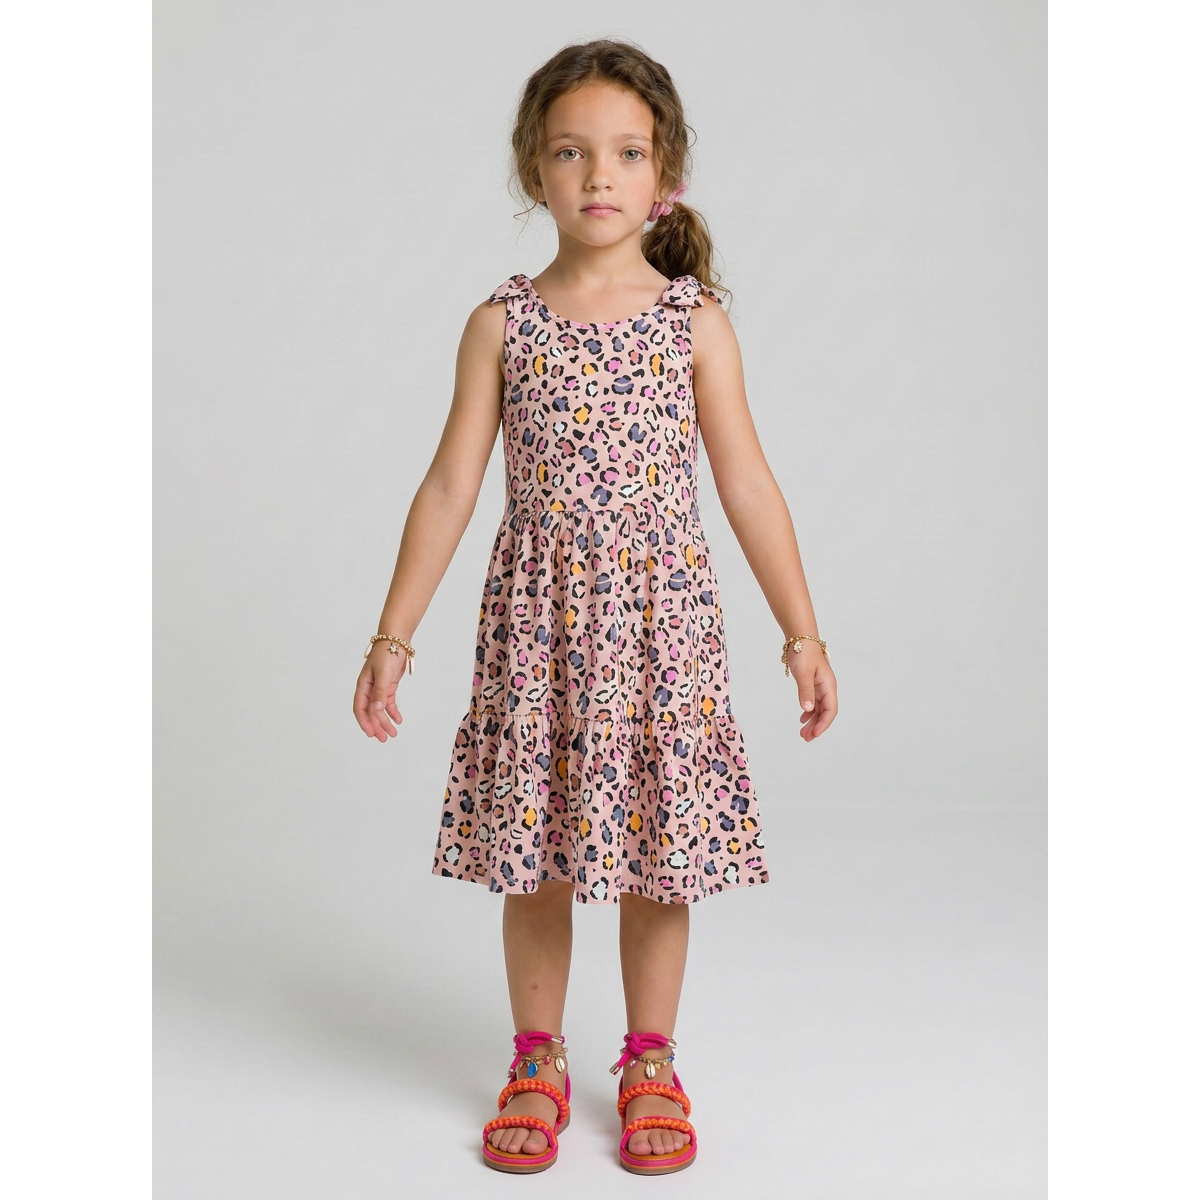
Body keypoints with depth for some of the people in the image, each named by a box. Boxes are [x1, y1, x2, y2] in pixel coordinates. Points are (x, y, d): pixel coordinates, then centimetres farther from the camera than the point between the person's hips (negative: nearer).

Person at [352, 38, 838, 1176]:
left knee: (658, 855, 8)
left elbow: (746, 483, 1)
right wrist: (393, 636, 0)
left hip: (662, 617, 0)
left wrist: (802, 632, 0)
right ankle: (537, 1061, 28)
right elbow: (450, 487, 2)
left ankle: (650, 1061, 28)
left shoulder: (695, 319, 0)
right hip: (537, 619, 1)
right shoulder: (502, 322, 0)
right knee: (533, 855, 9)